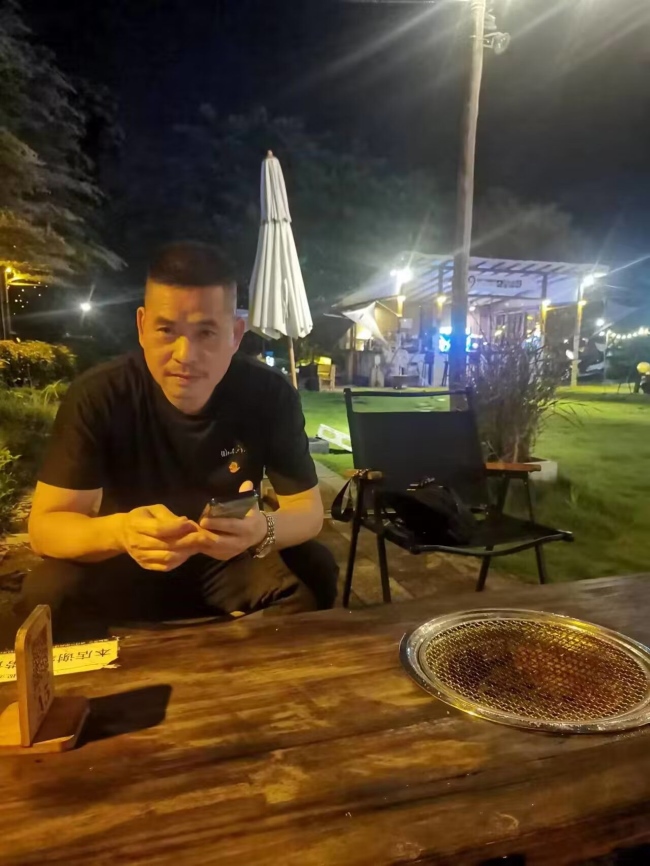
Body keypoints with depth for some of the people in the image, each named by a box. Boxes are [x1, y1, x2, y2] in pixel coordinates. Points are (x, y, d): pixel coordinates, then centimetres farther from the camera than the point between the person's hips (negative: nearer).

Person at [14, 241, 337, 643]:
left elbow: (309, 507, -15)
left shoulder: (271, 395, -18)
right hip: (123, 565, 0)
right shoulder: (96, 396, -20)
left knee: (314, 573, -23)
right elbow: (45, 524, -20)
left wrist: (262, 529, -40)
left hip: (232, 560, 1)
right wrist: (118, 531, -44)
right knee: (49, 594, -28)